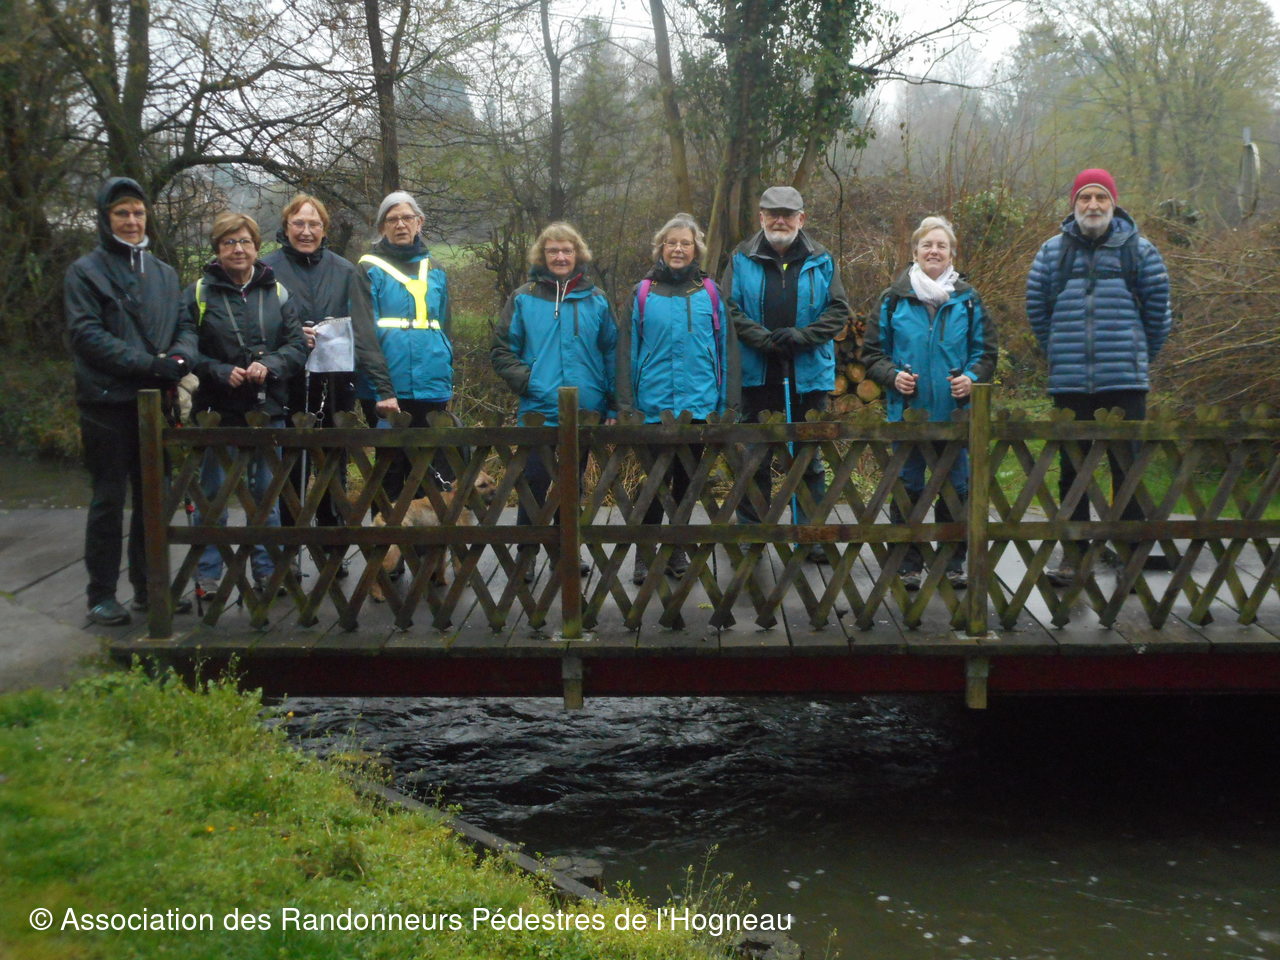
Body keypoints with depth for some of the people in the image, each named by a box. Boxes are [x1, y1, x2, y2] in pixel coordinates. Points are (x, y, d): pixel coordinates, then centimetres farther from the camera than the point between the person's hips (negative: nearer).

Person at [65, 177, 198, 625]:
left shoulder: (164, 273, 14)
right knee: (109, 499, 0)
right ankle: (102, 594, 10)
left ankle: (149, 586, 22)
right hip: (108, 402, -5)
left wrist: (179, 356, -12)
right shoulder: (86, 271, -3)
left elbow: (185, 327, 11)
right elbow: (86, 335, -13)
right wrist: (148, 363, -20)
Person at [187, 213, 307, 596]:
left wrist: (269, 365, -14)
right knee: (212, 495, 4)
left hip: (268, 409, 3)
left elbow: (297, 344, 3)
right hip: (218, 412, -2)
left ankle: (267, 572, 22)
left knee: (266, 494, 11)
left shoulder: (275, 291, 8)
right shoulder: (199, 293, 0)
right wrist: (221, 372, -18)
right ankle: (207, 576, 14)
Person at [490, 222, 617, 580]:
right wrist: (525, 380, -12)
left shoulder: (595, 300, 8)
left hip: (586, 412, 2)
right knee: (534, 483, -3)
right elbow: (501, 349, 4)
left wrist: (613, 407, 2)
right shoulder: (524, 298, 3)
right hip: (538, 412, -2)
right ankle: (526, 554, 9)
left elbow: (612, 354, 8)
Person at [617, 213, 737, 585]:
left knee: (686, 480, 10)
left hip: (699, 403, 1)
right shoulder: (643, 292, 3)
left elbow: (726, 348, 6)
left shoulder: (710, 292, 5)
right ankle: (645, 555, 10)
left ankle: (677, 550, 23)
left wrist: (729, 402, 2)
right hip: (655, 404, -1)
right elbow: (628, 350, 4)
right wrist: (626, 404, -2)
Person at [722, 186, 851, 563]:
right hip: (757, 376, 0)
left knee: (810, 460, 7)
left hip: (809, 376, 1)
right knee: (755, 460, 8)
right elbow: (729, 309, -3)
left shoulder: (821, 260, 6)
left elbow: (838, 311, 1)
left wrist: (800, 337, -13)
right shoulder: (742, 259, 4)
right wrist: (765, 340, -16)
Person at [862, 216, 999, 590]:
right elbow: (872, 351, 8)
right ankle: (908, 563, 12)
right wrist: (893, 376, -9)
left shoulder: (967, 299, 7)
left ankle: (953, 563, 17)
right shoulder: (894, 299, 4)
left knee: (955, 488, 6)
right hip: (907, 411, -1)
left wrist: (972, 378, -7)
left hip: (955, 413, 1)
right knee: (907, 489, 3)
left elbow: (986, 350, 12)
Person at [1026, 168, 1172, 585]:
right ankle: (1072, 554, 18)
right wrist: (1061, 354, 12)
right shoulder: (1052, 251, 7)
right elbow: (1036, 309, 12)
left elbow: (1158, 312, 7)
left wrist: (1137, 358, 11)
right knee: (1072, 470, 8)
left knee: (1128, 470, 1)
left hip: (1126, 383, -1)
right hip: (1069, 384, 2)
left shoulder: (1139, 250, 4)